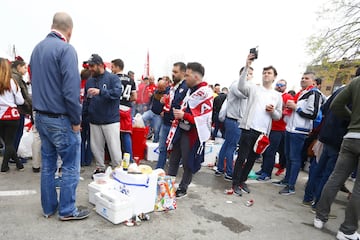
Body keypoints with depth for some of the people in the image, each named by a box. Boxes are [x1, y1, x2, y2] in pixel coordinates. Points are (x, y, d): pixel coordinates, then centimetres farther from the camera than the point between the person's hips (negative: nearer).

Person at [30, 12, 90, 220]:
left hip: (41, 116, 8)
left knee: (48, 164, 15)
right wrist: (76, 120, -13)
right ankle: (67, 210, 14)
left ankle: (49, 207, 27)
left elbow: (36, 83, 17)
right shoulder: (66, 49, -15)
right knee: (71, 166, 4)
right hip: (60, 119, -8)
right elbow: (71, 90, -22)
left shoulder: (37, 48, 11)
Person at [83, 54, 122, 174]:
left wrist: (100, 91, -30)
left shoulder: (112, 78, -4)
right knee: (96, 147, 12)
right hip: (94, 120, 5)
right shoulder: (89, 81, 11)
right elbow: (86, 100, 16)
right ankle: (100, 168, 28)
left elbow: (117, 92, -21)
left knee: (114, 147, 0)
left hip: (111, 120, -5)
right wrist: (83, 114, 11)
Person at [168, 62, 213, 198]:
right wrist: (178, 114, 13)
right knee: (174, 159, 17)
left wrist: (184, 115, -24)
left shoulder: (205, 93, -18)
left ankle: (183, 188, 25)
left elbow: (204, 118, -23)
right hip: (181, 130, 9)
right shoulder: (190, 90, 11)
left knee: (188, 163, 7)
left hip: (192, 134, -9)